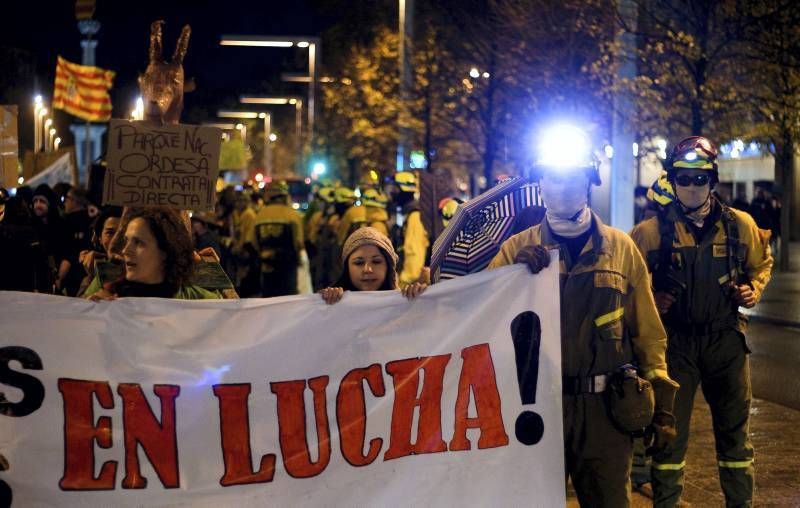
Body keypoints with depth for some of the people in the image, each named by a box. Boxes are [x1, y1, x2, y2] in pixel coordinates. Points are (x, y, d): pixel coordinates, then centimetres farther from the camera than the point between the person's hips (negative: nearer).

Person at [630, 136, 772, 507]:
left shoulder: (739, 225, 3)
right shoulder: (652, 231, -3)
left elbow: (761, 263, 18)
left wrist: (753, 289, 0)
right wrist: (650, 299, -10)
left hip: (726, 339, 2)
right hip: (675, 341, -2)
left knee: (735, 430, 11)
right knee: (670, 432, 4)